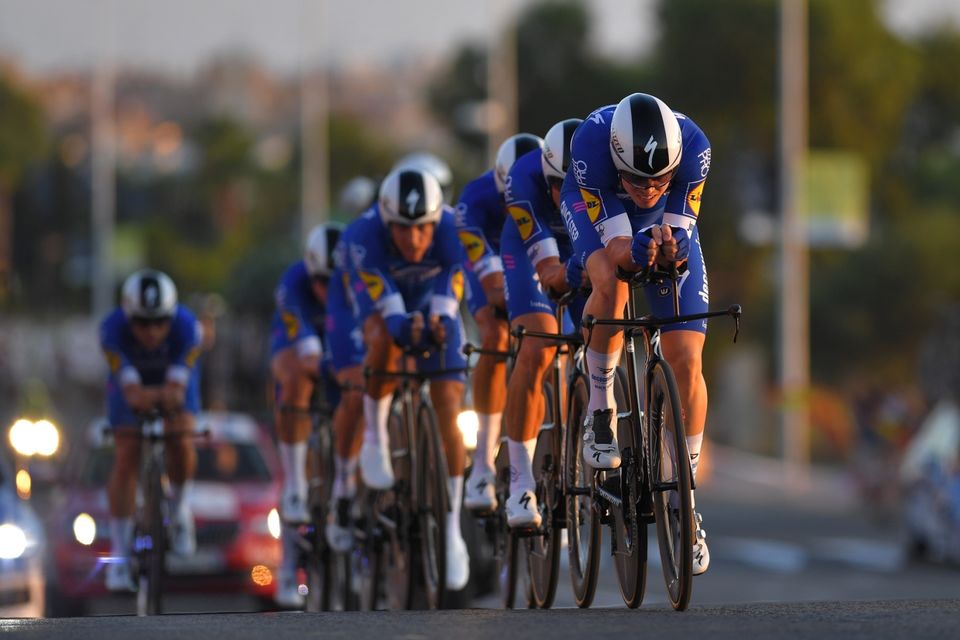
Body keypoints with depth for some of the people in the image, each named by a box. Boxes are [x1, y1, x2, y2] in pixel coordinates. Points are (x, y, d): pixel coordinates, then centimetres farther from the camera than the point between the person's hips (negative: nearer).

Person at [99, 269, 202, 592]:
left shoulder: (186, 326, -35)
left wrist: (172, 395, -64)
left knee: (180, 444, -25)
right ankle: (119, 555, -10)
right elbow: (129, 385, -45)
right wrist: (137, 395, -66)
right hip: (132, 381, 0)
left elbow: (177, 384, -43)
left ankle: (179, 507, 6)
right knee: (126, 458, -14)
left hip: (175, 381, 0)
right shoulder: (113, 328, -36)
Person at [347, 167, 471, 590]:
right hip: (384, 306, -1)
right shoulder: (365, 235, -36)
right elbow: (388, 307, -41)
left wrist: (439, 324, -56)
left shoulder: (452, 231, -33)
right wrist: (407, 327, -61)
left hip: (434, 306, 1)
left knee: (447, 419, -10)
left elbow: (447, 301, -35)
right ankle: (375, 439, -15)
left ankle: (453, 531, 0)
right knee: (386, 341, -39)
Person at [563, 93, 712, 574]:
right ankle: (600, 412, -11)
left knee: (686, 358, -9)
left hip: (666, 219, 2)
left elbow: (680, 229, -27)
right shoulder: (591, 143, -40)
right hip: (595, 205, -1)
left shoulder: (693, 145, -36)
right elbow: (615, 245, -34)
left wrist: (671, 248, -48)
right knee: (611, 284, -36)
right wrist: (635, 252, -55)